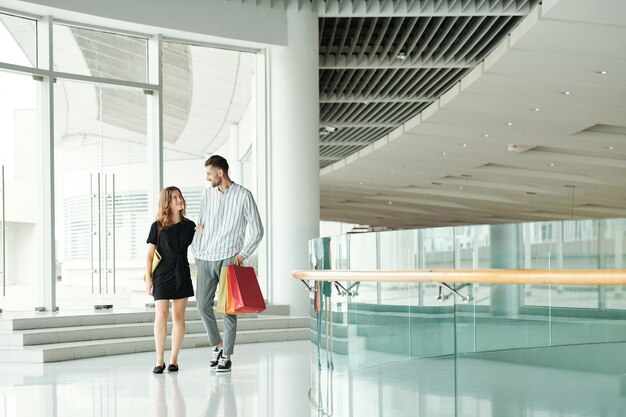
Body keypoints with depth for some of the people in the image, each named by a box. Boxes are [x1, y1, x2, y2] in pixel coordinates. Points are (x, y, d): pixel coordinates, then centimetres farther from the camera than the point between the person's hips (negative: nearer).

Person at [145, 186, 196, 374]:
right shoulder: (157, 226, -1)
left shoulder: (189, 225, 6)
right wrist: (148, 279, -4)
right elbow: (149, 254, 0)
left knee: (178, 316, 3)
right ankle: (159, 361, 2)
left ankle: (174, 359, 10)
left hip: (182, 275, 2)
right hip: (162, 275, -2)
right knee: (161, 316, -6)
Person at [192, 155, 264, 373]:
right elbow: (200, 224, 16)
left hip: (229, 259, -4)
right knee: (203, 304, 4)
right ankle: (217, 344, 24)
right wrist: (196, 252, 7)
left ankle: (226, 356, 6)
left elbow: (257, 230, -2)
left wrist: (243, 254, -9)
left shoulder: (243, 195, -4)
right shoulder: (207, 193, 9)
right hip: (205, 259, 4)